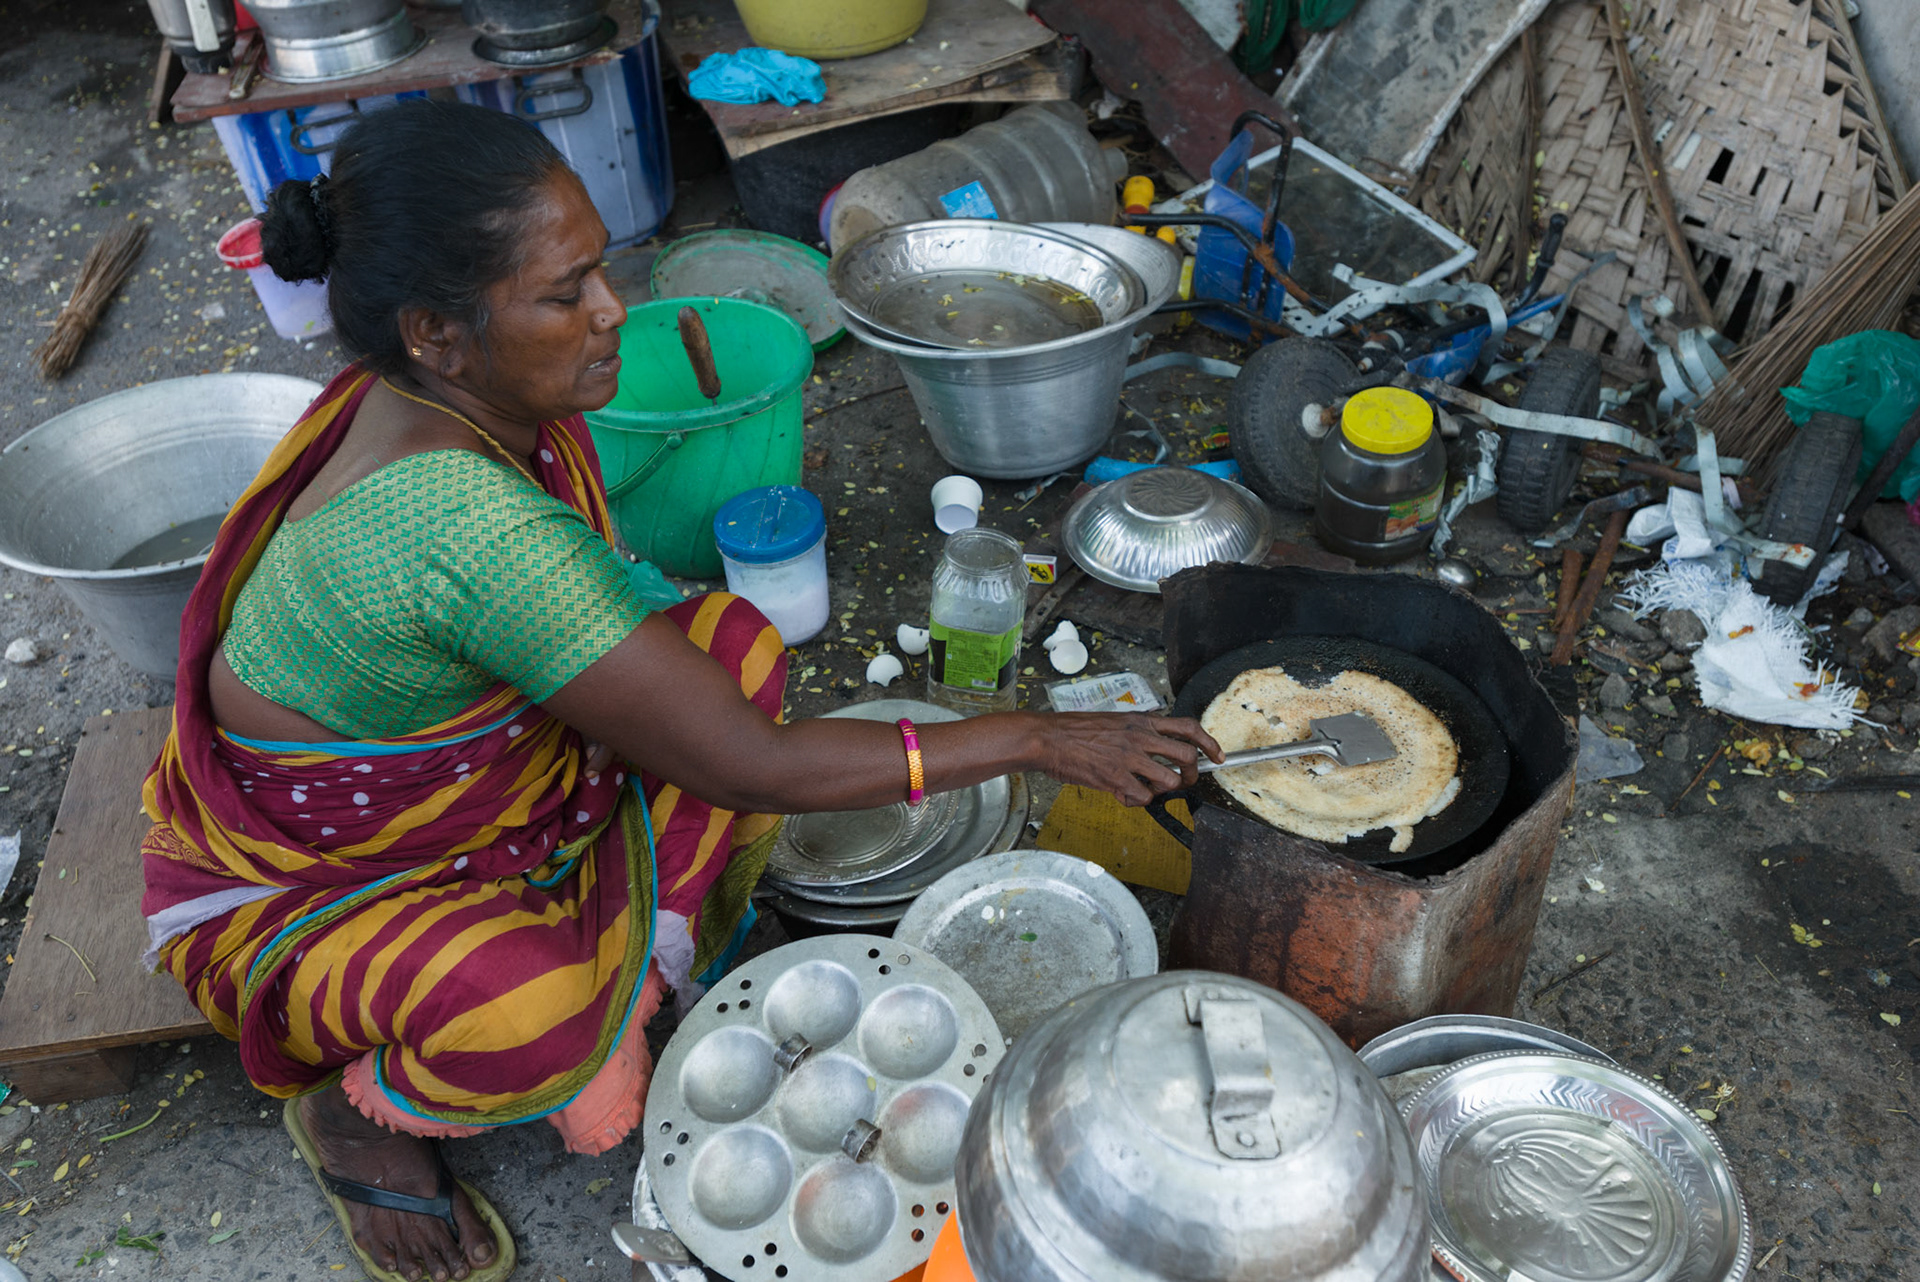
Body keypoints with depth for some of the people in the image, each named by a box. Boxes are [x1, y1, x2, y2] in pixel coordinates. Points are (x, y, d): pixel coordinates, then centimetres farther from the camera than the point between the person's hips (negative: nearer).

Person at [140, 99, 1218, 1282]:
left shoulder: (434, 393, -12)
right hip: (295, 890, -7)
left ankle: (649, 991, 4)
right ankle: (355, 1110, -1)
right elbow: (753, 766, -33)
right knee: (532, 1011, -39)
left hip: (460, 778, 8)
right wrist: (1036, 741, -26)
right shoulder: (465, 519, -39)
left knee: (733, 642, -13)